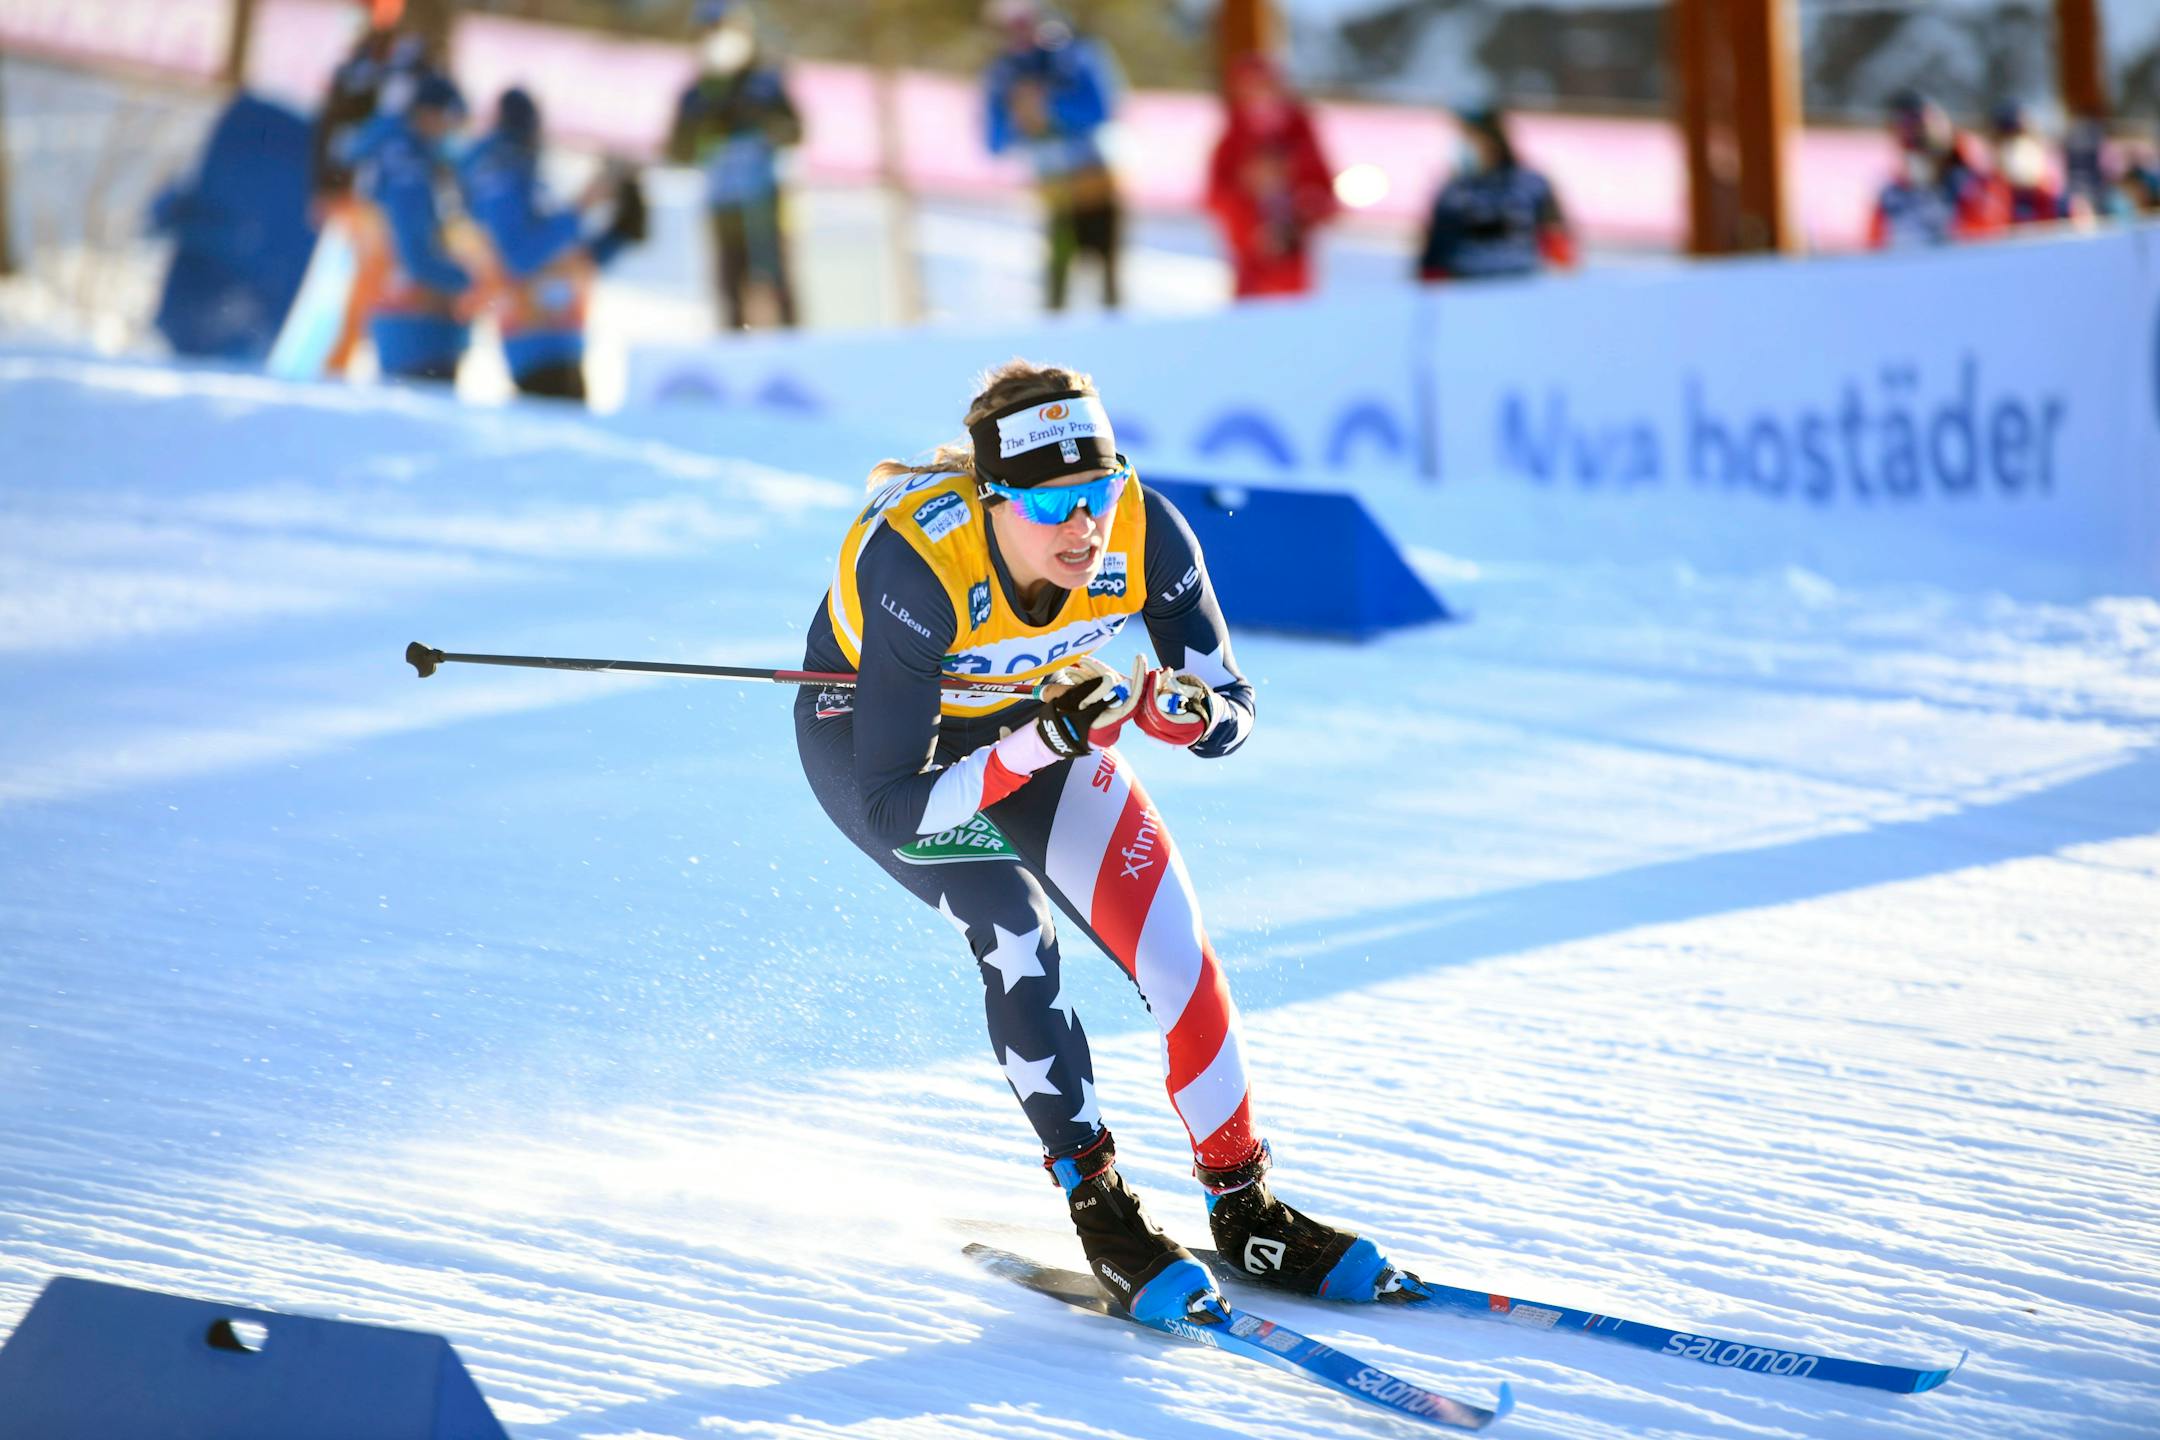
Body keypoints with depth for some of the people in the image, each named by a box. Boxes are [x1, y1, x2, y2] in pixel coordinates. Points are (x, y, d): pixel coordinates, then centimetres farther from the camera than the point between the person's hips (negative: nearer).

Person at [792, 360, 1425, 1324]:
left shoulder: (1145, 535, -30)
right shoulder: (917, 567, -40)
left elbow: (1234, 715, -16)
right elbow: (892, 811, -37)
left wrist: (1183, 710, -39)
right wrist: (1036, 744, -49)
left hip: (1035, 711, 4)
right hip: (871, 732, -3)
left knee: (1172, 942, -9)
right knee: (1014, 933, -25)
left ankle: (1247, 1211, 8)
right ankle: (1101, 1213, -11)